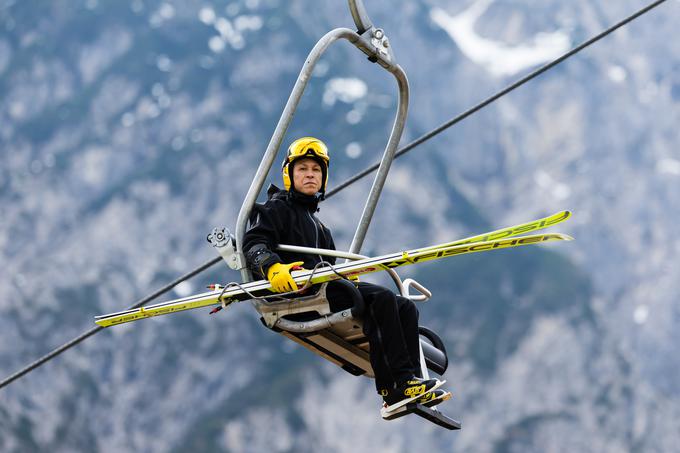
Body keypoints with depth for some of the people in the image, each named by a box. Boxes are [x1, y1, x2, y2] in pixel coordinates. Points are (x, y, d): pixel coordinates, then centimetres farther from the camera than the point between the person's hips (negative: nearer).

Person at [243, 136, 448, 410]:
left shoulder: (317, 225, 34)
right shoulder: (278, 208, 7)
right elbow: (254, 243, -10)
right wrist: (272, 268, -29)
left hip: (324, 289, 9)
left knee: (406, 308, -5)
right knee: (381, 299, -27)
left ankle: (408, 384, -18)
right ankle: (394, 386, -34)